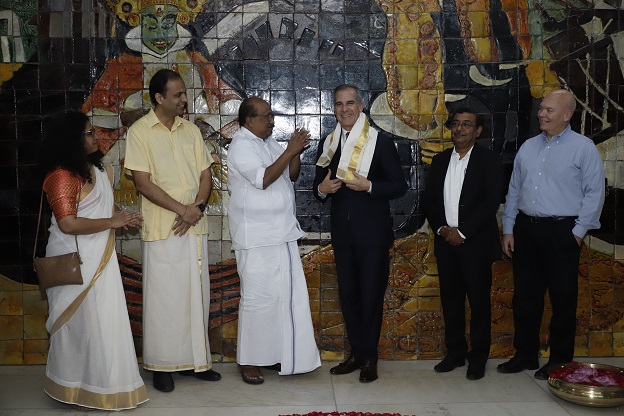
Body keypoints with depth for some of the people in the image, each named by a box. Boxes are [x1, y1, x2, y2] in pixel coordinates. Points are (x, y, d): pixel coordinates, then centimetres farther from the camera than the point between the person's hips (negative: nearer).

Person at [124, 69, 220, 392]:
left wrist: (198, 208, -9)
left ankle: (196, 359, 22)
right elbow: (143, 183, -11)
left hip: (195, 227, 5)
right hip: (161, 229, -5)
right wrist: (182, 209, -15)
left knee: (197, 293, 10)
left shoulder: (191, 130, 10)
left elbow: (205, 174, 9)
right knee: (164, 296, 1)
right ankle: (162, 365, 14)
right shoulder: (140, 131, -5)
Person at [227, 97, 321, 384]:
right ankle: (248, 360, 10)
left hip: (282, 232, 8)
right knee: (257, 297, -3)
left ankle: (275, 354, 22)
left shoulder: (270, 143, 14)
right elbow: (263, 179, -21)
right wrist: (289, 151, -18)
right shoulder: (241, 145, -10)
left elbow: (292, 176, 14)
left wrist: (297, 152, -2)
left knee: (288, 294, 9)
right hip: (256, 237, -8)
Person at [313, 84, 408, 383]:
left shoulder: (381, 142, -5)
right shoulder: (327, 144, 8)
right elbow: (319, 186, 14)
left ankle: (369, 358, 17)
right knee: (347, 294, 11)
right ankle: (356, 353, 25)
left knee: (371, 295, 3)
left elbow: (399, 185, -6)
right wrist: (322, 188, -9)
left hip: (373, 232, -4)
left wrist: (368, 186, -21)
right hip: (342, 232, 4)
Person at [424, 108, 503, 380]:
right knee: (450, 299, 10)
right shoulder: (440, 161, 11)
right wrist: (441, 229, -6)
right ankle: (455, 353, 22)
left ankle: (478, 358, 15)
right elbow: (430, 200, 10)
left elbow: (491, 201, -11)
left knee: (479, 301, 3)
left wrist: (462, 232, -15)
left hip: (476, 243, -4)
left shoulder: (488, 160, -3)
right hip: (446, 242, 4)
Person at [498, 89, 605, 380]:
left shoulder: (583, 148, -5)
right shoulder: (528, 147, 11)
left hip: (561, 232, -5)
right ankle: (525, 354, 25)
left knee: (563, 299, 5)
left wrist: (578, 231, -10)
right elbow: (514, 190, 12)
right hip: (526, 229, 5)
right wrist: (508, 229, 8)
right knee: (525, 296, 11)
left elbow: (594, 193, -8)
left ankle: (560, 360, 20)